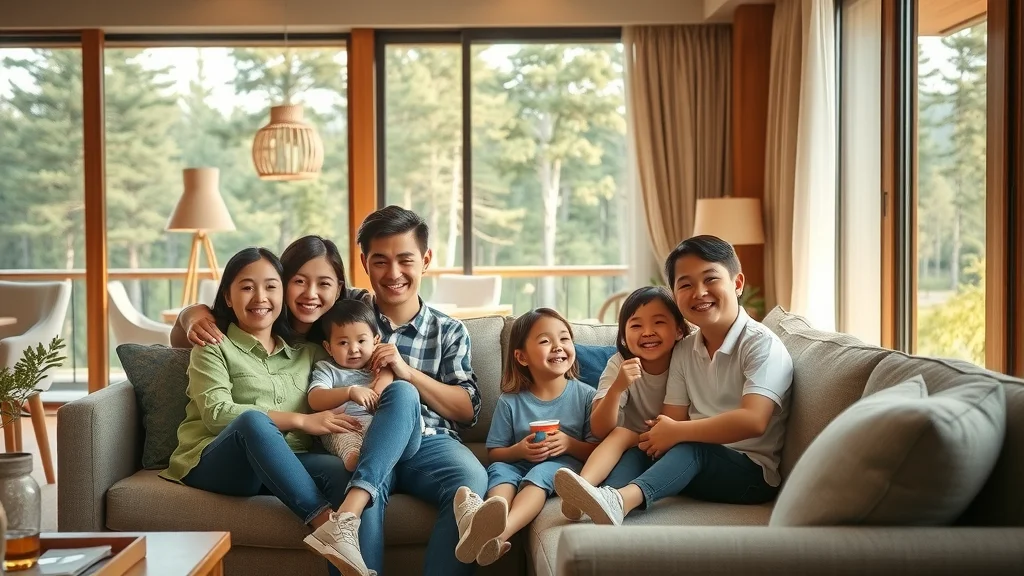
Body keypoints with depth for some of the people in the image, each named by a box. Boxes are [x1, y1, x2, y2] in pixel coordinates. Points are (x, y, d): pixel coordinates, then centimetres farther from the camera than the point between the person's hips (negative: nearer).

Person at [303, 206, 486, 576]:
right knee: (402, 395, -35)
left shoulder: (449, 331, 17)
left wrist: (406, 372, -5)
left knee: (471, 480, -35)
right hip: (365, 444, -1)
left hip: (429, 443, 1)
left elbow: (468, 411, 8)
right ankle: (349, 517, -43)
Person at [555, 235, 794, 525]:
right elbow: (673, 420, 4)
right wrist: (659, 432, -21)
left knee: (690, 447, -31)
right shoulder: (684, 350, 11)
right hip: (699, 466, 7)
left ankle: (621, 499, -55)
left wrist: (677, 432, -21)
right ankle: (609, 496, -39)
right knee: (640, 443, -12)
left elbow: (753, 420, -24)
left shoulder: (762, 344, -10)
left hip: (752, 473, -6)